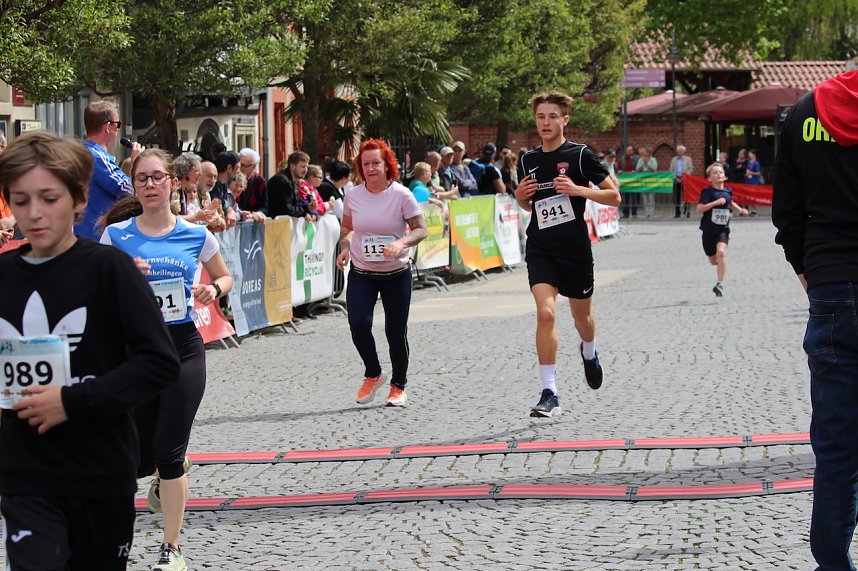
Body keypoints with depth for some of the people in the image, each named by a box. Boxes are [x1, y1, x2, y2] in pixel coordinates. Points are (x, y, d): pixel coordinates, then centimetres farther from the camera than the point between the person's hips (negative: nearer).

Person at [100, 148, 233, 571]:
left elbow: (225, 277, 14)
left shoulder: (195, 235, -1)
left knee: (169, 452, -6)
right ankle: (169, 475, 45)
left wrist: (213, 290, -8)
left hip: (183, 348, -1)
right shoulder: (116, 236, -2)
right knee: (137, 458, 6)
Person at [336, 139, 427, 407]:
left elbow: (421, 229, -7)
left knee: (396, 331, 1)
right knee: (358, 324, -17)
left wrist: (402, 243, -25)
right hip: (361, 274, 2)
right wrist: (345, 247, -4)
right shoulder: (353, 196, -2)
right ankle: (373, 375, 9)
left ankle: (399, 385, 23)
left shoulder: (401, 194, -10)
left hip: (397, 274, -2)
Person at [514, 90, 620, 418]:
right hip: (540, 251, 1)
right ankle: (549, 394, -17)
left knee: (581, 315, 17)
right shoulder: (528, 161, 7)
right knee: (545, 314, -18)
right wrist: (520, 197, -1)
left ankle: (589, 352, 54)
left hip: (576, 249, -1)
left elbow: (614, 196, -4)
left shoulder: (580, 155, -5)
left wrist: (578, 189, -18)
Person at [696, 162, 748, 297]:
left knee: (721, 252, -24)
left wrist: (740, 210, 15)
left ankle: (720, 284, -21)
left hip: (723, 230, 1)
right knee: (713, 260, 10)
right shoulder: (707, 192, -9)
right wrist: (716, 202, -26)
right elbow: (699, 208, -20)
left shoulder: (728, 192, 5)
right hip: (709, 230, -1)